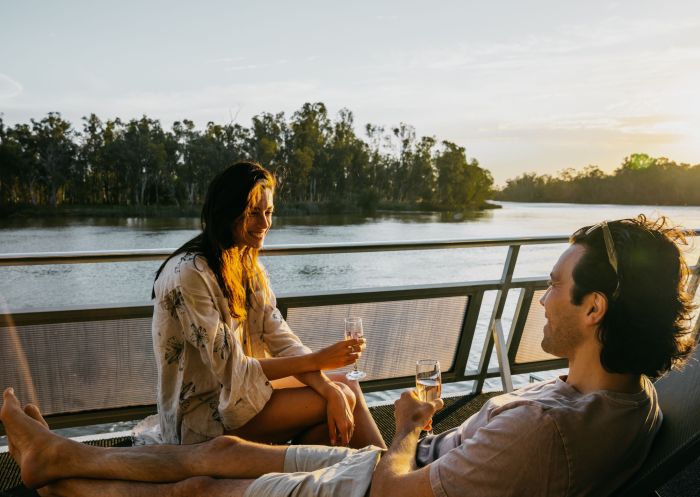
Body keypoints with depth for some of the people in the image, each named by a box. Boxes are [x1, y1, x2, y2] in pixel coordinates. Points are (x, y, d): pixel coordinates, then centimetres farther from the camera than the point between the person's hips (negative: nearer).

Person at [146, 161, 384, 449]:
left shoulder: (247, 264, 3)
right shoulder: (189, 274, -23)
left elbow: (279, 338, -5)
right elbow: (231, 370, -22)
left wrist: (331, 390, -19)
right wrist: (317, 360, -19)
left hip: (240, 389, 7)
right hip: (201, 413, -7)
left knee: (344, 389, -5)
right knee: (347, 396, -13)